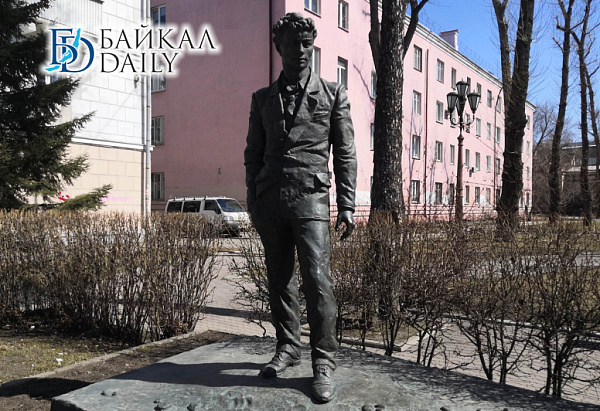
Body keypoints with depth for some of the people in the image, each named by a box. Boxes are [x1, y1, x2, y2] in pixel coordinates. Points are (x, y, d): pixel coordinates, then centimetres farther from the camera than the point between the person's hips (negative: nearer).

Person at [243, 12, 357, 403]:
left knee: (317, 279, -11)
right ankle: (288, 347, 22)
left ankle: (323, 363, -1)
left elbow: (345, 153, 7)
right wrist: (253, 202, 10)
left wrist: (347, 205, -1)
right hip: (270, 198, 3)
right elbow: (253, 154, 18)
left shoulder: (333, 93, 11)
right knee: (280, 280, 8)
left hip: (310, 198, -3)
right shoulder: (263, 98, 18)